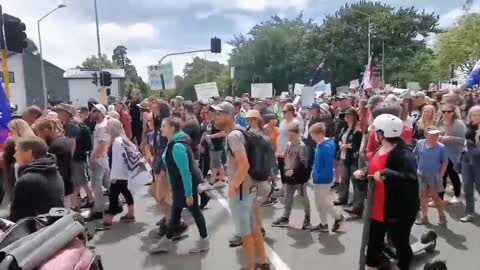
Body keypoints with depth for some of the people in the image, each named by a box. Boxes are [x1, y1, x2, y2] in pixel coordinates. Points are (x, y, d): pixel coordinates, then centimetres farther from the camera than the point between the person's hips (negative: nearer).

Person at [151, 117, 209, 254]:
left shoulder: (177, 146, -26)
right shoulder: (173, 143, 6)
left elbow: (185, 171, -27)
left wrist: (188, 193, -25)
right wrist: (173, 186, 21)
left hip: (187, 185, -10)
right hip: (179, 185, 10)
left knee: (195, 211, 5)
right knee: (175, 211, 17)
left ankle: (204, 241, 21)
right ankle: (167, 241, 29)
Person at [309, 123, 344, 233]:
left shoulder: (327, 147, -23)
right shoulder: (319, 144, 4)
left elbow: (329, 166, -24)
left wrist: (319, 176, -20)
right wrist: (314, 172, 9)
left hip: (323, 180, -9)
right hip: (318, 179, 9)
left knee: (323, 203, 3)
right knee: (319, 203, 16)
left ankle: (338, 217, 25)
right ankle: (323, 224, 29)